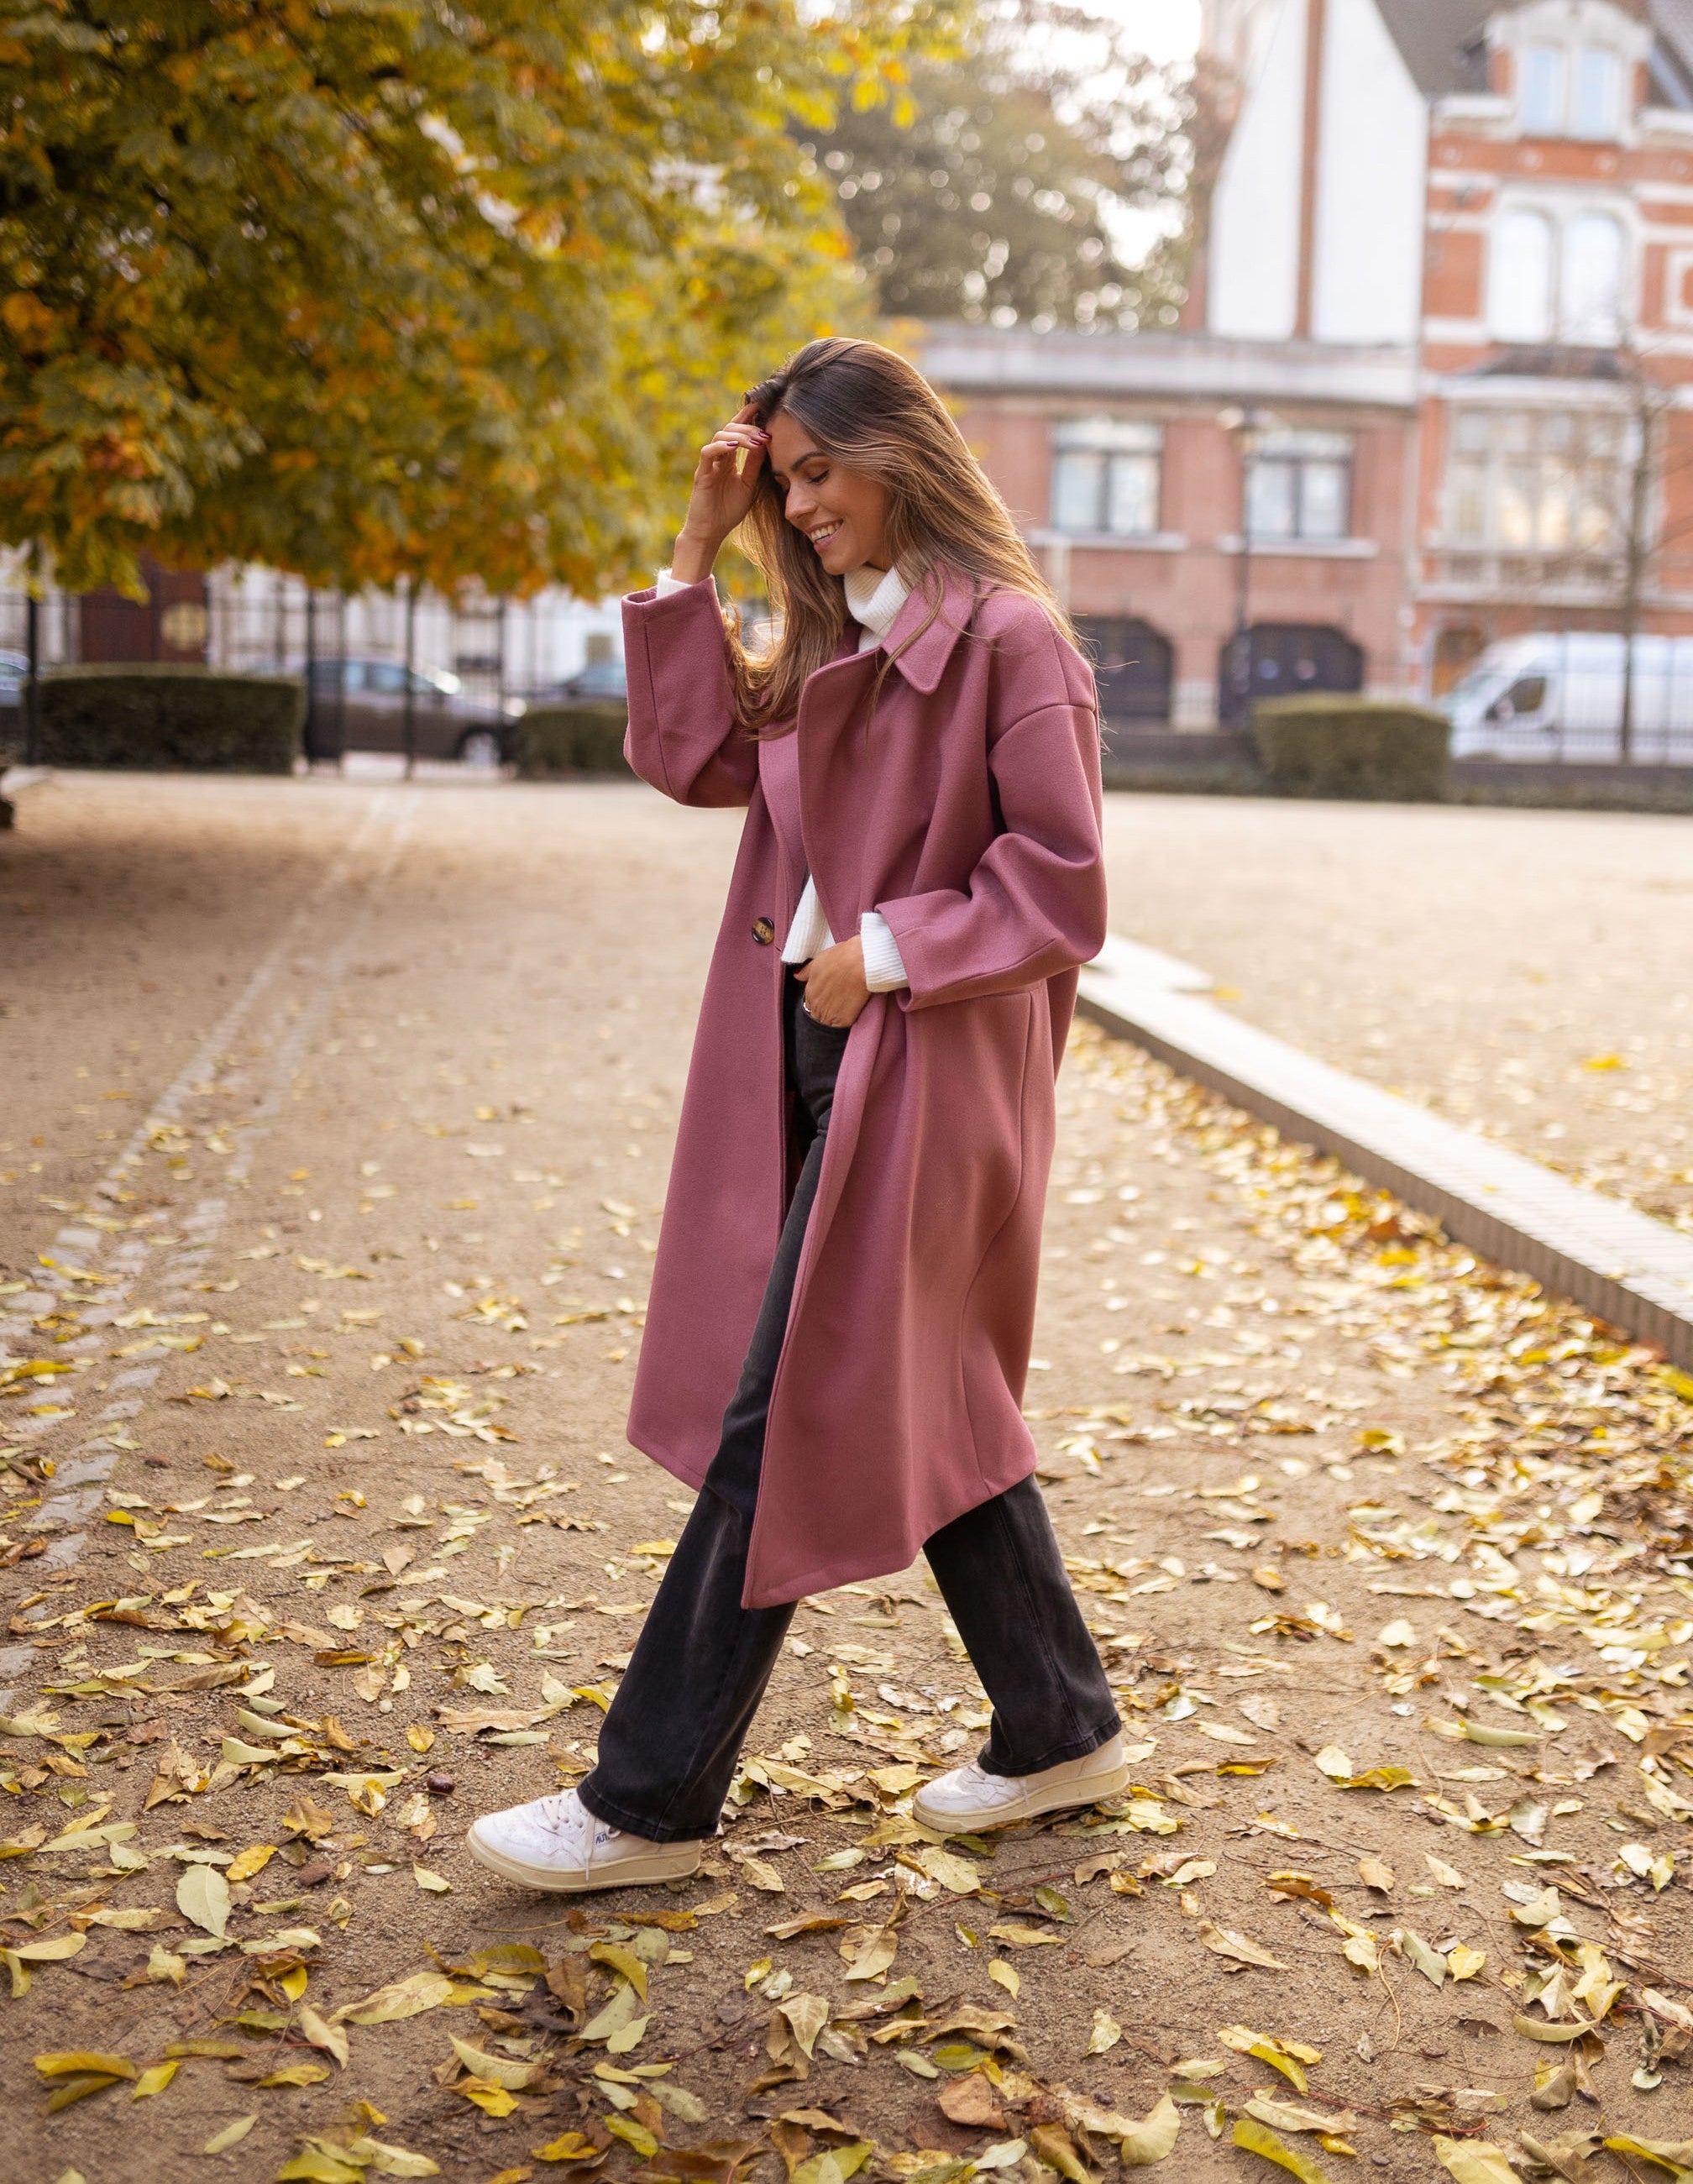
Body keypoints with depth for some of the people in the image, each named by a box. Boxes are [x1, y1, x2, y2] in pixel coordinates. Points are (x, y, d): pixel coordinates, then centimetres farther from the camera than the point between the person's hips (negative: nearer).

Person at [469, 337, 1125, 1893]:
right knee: (923, 1410, 15)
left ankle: (653, 1800, 8)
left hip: (921, 1070, -9)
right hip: (817, 1060, 9)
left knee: (778, 1427, -4)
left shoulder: (1007, 638, -12)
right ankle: (1061, 1731, 30)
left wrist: (885, 950, -16)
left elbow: (1062, 888, -15)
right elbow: (690, 757, 6)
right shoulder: (833, 643, 15)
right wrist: (698, 556, 4)